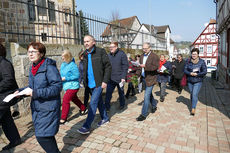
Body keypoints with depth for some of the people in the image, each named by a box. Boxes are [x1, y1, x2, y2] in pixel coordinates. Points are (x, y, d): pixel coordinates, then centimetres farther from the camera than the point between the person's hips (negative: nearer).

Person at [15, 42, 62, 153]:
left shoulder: (49, 67, -16)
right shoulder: (32, 69, 10)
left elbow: (57, 86, -22)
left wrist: (35, 93, -23)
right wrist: (21, 91, 1)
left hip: (48, 108, -8)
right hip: (36, 108, 8)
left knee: (42, 136, -4)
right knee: (47, 135, 18)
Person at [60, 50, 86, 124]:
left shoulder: (73, 65, -19)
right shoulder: (63, 64, 5)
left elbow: (76, 76, -19)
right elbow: (62, 73, 20)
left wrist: (65, 78, -22)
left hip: (73, 86, -9)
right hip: (66, 86, 9)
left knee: (65, 100, -11)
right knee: (74, 99, 23)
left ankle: (63, 118, 1)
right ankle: (83, 108, 46)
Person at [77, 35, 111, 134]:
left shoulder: (100, 52, -9)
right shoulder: (85, 54, 9)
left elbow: (108, 66, -10)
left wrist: (105, 81, -16)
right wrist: (84, 81, 11)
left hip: (98, 83, -6)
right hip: (90, 83, 6)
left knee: (93, 103, -7)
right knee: (99, 101, 17)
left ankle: (86, 126, -1)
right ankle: (105, 118, 34)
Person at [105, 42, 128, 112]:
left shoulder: (122, 54, -8)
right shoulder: (109, 55, 6)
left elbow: (125, 66, -10)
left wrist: (123, 77, -16)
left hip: (119, 78, -3)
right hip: (111, 78, 3)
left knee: (121, 92, 15)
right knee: (108, 93, -2)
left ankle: (122, 104, 35)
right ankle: (107, 107, 8)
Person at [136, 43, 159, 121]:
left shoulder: (154, 56, -10)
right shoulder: (142, 56, 12)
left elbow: (156, 67, -20)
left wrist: (145, 66, -28)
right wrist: (138, 73, 1)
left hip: (150, 78, -7)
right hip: (144, 78, 7)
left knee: (146, 96, -9)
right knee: (149, 93, 21)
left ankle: (143, 114, -2)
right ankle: (154, 106, 45)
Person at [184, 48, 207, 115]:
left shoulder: (202, 62, -6)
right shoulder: (188, 61, 0)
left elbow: (204, 72, -7)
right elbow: (185, 70, -1)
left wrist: (196, 74, -20)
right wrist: (190, 73, -20)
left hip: (198, 81, -3)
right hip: (190, 81, 3)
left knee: (195, 94, -12)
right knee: (191, 94, 14)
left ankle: (193, 108, -5)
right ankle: (193, 105, 34)